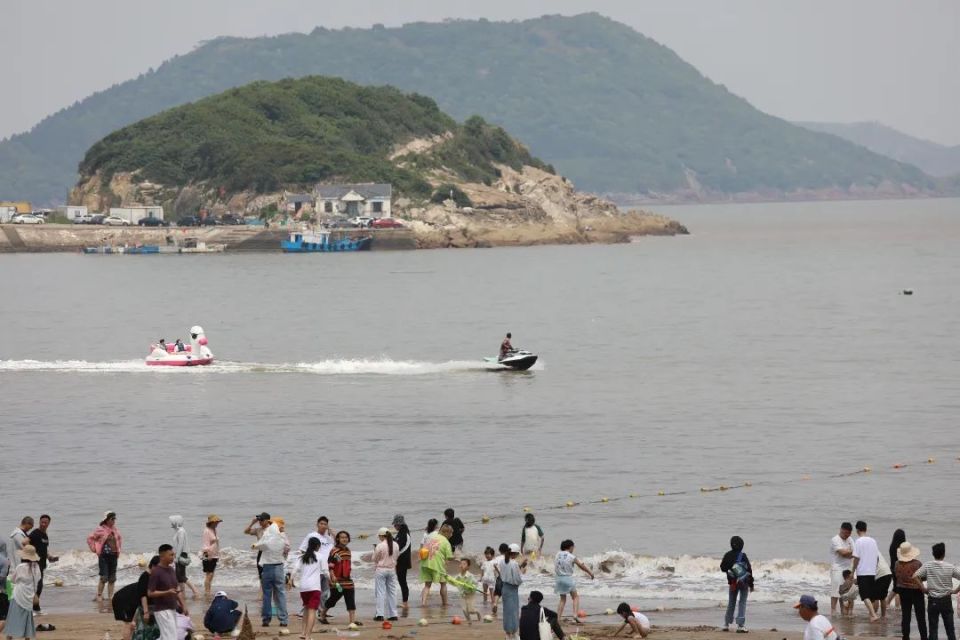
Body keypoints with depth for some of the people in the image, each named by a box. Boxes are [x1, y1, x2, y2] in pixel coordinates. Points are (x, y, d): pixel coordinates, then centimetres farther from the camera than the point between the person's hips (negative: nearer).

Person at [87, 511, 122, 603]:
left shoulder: (115, 530, 9)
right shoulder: (100, 529, -9)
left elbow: (120, 538, 27)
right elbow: (90, 538, -5)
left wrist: (119, 548, 16)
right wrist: (95, 549, -5)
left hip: (113, 555, 6)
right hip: (104, 556, -6)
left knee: (112, 578, 6)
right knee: (104, 577, -10)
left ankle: (110, 596, 10)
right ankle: (99, 596, -2)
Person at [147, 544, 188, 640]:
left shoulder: (172, 570, 10)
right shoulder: (156, 572, -14)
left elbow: (177, 590, 18)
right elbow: (150, 593, -16)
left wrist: (184, 606, 12)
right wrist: (167, 592, -27)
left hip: (172, 609, 8)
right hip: (162, 610, -8)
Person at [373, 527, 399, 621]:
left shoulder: (380, 546, -15)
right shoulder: (395, 545, 0)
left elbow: (375, 559, -6)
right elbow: (396, 557, 10)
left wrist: (374, 551, 10)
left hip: (381, 570, -5)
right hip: (392, 569, 5)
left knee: (380, 592, -2)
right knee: (392, 592, 11)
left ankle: (380, 614, -7)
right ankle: (393, 614, 11)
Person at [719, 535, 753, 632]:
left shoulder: (727, 556, -5)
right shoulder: (743, 556, -14)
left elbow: (722, 568, 3)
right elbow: (749, 570, -12)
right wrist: (751, 584, -3)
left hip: (733, 583, 3)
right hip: (744, 583, -3)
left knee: (731, 603, 17)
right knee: (742, 603, 1)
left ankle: (726, 624, 22)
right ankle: (740, 625, -6)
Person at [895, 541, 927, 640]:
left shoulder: (897, 564, -7)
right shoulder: (917, 564, -18)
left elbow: (895, 577, 1)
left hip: (903, 592, 3)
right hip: (916, 591, -3)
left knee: (905, 616, 10)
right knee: (920, 617, 6)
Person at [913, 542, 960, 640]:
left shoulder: (928, 566, -6)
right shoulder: (950, 567, -6)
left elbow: (915, 576, -15)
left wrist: (923, 588, -4)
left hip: (933, 600, 0)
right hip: (946, 600, 0)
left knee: (933, 629, 5)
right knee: (950, 629, 9)